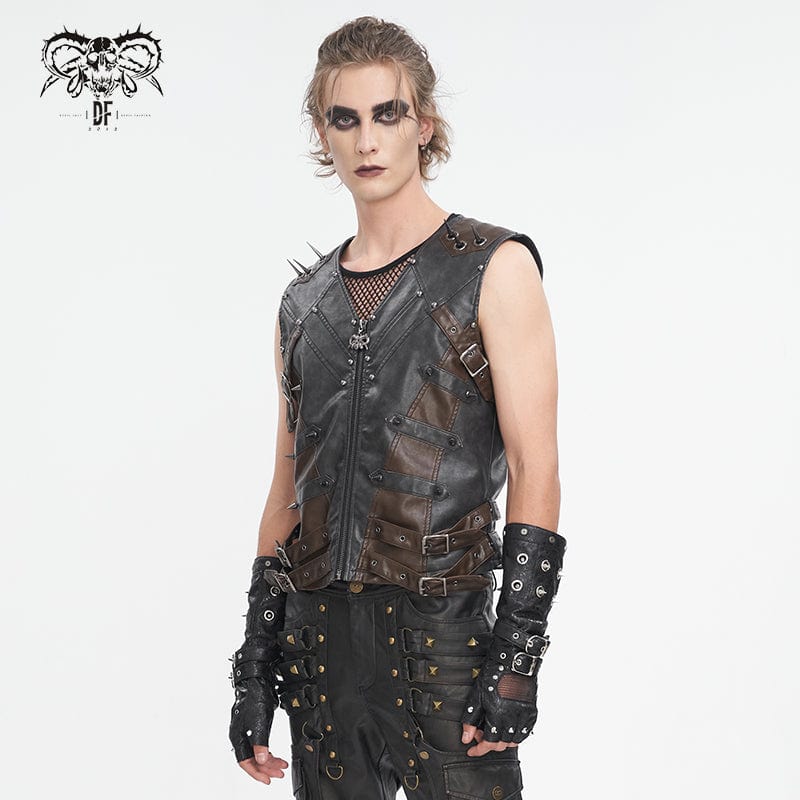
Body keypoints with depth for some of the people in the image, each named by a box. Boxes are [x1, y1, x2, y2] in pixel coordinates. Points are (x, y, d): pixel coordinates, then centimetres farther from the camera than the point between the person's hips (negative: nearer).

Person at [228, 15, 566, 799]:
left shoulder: (494, 268, -2)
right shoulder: (305, 301, 13)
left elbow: (535, 470, -7)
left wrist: (517, 654, -14)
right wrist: (254, 668, 13)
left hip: (443, 636, -4)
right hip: (320, 645, 5)